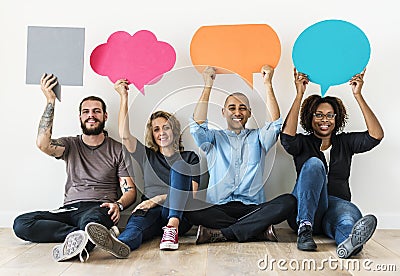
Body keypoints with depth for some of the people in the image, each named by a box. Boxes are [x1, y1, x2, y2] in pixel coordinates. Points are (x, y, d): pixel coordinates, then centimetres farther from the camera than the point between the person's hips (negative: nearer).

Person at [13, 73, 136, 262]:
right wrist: (50, 100, -6)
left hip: (99, 209, -5)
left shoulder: (118, 149, 11)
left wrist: (118, 204, -18)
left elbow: (130, 190, 7)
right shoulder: (70, 145, 16)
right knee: (20, 224, -24)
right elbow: (43, 143, -8)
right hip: (69, 209, 5)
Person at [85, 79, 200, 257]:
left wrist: (158, 199, -11)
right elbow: (125, 135, 6)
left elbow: (192, 193, 4)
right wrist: (124, 97, 2)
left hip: (180, 212, -1)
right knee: (138, 220, -36)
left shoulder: (189, 157, 18)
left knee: (179, 165, -25)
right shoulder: (147, 156, 23)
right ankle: (121, 243, -71)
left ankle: (172, 227, -43)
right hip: (150, 210, 1)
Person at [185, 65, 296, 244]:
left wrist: (268, 84, -1)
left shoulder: (257, 138, 20)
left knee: (288, 202, -28)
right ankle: (259, 229, -24)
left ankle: (220, 234, -26)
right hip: (218, 209, 0)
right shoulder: (215, 138, 18)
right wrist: (208, 86, -2)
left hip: (252, 208, 1)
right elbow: (197, 126, -2)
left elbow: (276, 123, 1)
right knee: (189, 208, -32)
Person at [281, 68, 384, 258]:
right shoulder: (303, 143, 13)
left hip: (337, 204, 1)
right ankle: (304, 229, -43)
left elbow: (376, 135, 1)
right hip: (303, 210, -1)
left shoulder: (345, 142, 19)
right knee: (314, 163, -28)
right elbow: (287, 136, -12)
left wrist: (358, 95, -4)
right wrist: (300, 94, -12)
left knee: (350, 212, -36)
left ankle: (348, 241, -73)